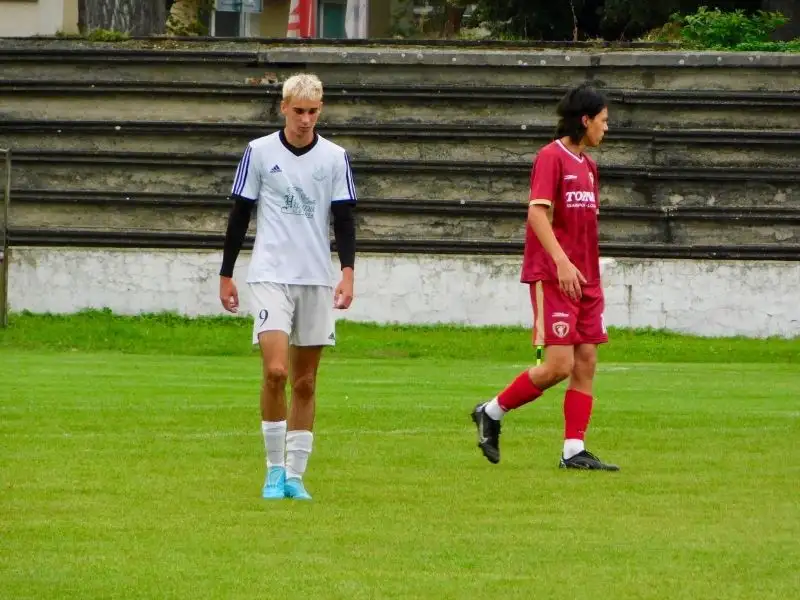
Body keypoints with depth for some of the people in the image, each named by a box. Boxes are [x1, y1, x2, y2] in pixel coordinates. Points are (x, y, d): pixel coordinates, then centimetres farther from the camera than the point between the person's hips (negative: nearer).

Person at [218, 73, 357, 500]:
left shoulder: (334, 158, 5)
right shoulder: (259, 152, 1)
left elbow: (344, 220, 6)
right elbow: (239, 215, 6)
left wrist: (348, 272, -8)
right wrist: (225, 276, 6)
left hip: (317, 281, 2)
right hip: (270, 276, -2)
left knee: (305, 383, 4)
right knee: (275, 371, -16)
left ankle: (294, 475, 11)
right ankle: (274, 469, -4)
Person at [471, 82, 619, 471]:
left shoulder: (587, 165, 16)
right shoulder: (551, 157, -10)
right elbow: (537, 212, -20)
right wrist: (561, 261, -29)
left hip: (585, 279, 9)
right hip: (554, 276, -9)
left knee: (586, 362, 2)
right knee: (559, 365, -11)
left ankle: (574, 451, 3)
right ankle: (491, 413, 7)